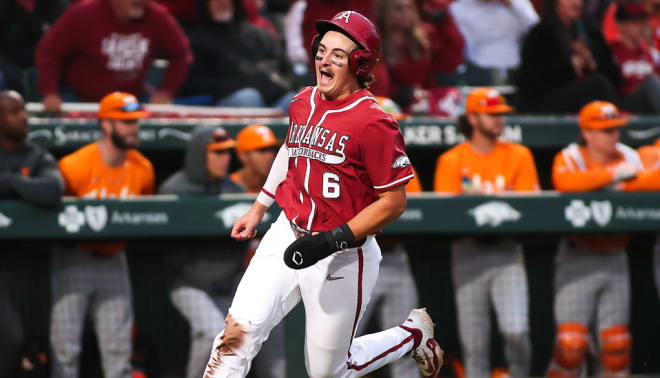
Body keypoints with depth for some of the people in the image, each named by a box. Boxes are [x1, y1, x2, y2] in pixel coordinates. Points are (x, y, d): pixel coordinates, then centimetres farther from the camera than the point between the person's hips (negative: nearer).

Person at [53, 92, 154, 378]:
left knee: (118, 345, 3)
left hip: (113, 260, 4)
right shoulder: (75, 166, -16)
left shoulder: (143, 170, 0)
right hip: (73, 260, -4)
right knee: (66, 345, -6)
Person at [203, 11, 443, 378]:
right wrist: (259, 208, 23)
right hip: (288, 237, 6)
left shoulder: (373, 123, -17)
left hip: (343, 257, -5)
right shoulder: (302, 103, 5)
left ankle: (413, 333, 30)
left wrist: (332, 241, -22)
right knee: (239, 331, -14)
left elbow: (394, 202, -16)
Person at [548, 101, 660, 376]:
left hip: (615, 260, 4)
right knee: (571, 343, -11)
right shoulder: (569, 158, -4)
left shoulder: (629, 158, 10)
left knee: (618, 344, 5)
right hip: (577, 260, -4)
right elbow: (565, 182, -27)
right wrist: (613, 174, -26)